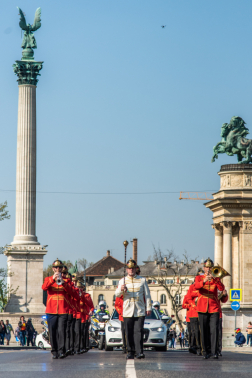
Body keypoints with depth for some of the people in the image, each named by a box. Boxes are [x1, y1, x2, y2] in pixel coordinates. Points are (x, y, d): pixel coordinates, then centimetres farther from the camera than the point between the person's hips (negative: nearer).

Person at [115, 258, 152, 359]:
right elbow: (117, 295, 1)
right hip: (127, 312, 1)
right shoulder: (122, 281, 9)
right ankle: (130, 352, 11)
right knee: (129, 333, 2)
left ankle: (139, 352, -17)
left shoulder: (142, 280, 8)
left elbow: (147, 295, 10)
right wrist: (121, 290, -21)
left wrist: (148, 308, 4)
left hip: (140, 312, -1)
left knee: (138, 331, -11)